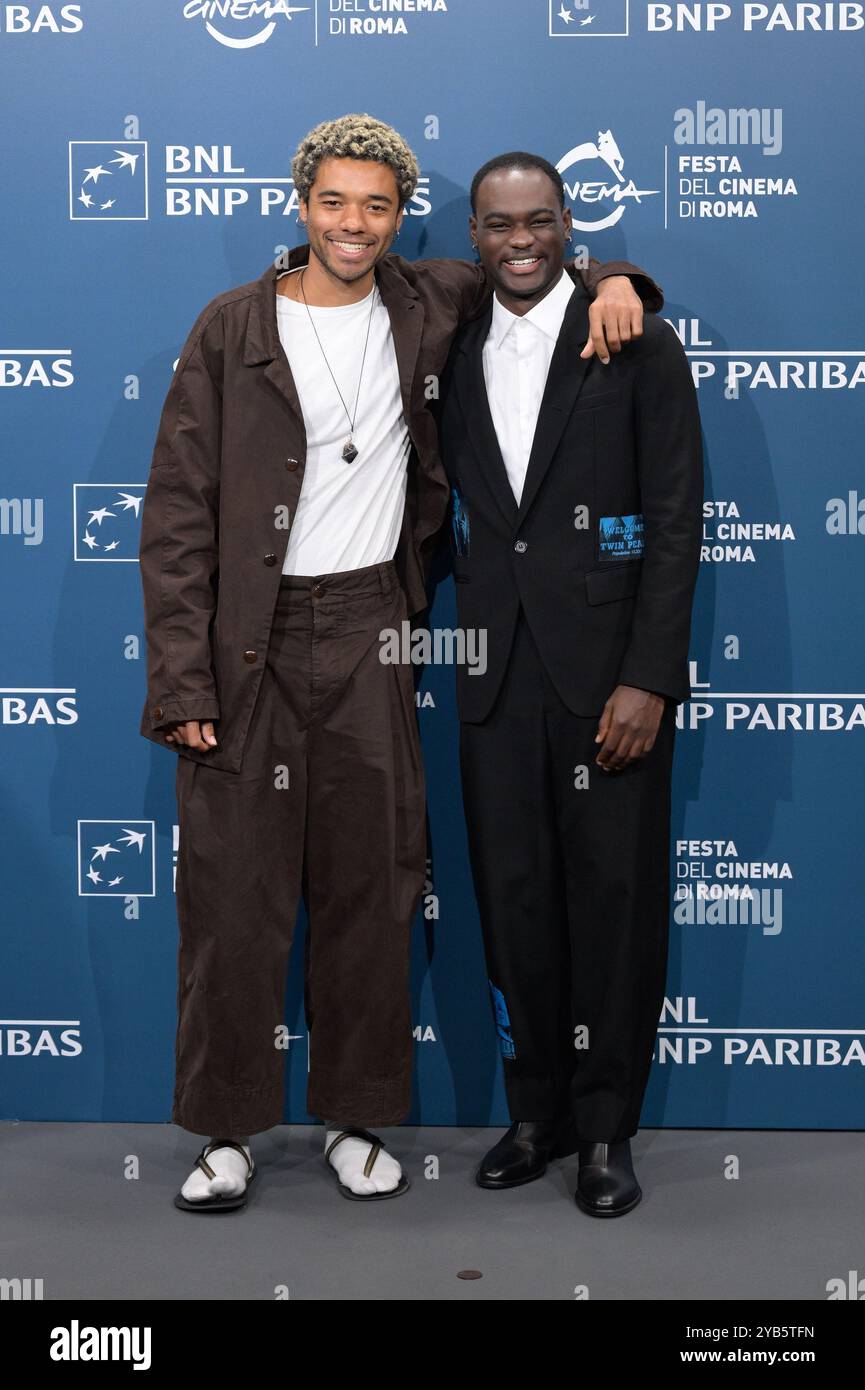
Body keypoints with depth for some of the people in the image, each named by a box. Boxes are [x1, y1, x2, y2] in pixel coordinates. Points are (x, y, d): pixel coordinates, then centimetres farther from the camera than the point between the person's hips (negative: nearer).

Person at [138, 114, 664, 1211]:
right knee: (234, 885, 1)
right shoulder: (233, 327, 1)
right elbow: (178, 509, -3)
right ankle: (228, 1130, 16)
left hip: (369, 632, 2)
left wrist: (607, 279, 3)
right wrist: (181, 680, -10)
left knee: (370, 882, 7)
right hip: (249, 641, -2)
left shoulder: (424, 309, 8)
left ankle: (357, 1118, 22)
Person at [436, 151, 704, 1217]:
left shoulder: (638, 348, -1)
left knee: (614, 897, 2)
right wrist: (475, 626, 3)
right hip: (497, 676, 4)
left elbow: (675, 522, -5)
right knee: (513, 896, 8)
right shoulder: (455, 357, 12)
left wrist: (648, 678, -12)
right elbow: (456, 513, 15)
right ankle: (536, 1110, 24)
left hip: (608, 670, -4)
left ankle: (607, 1127, 17)